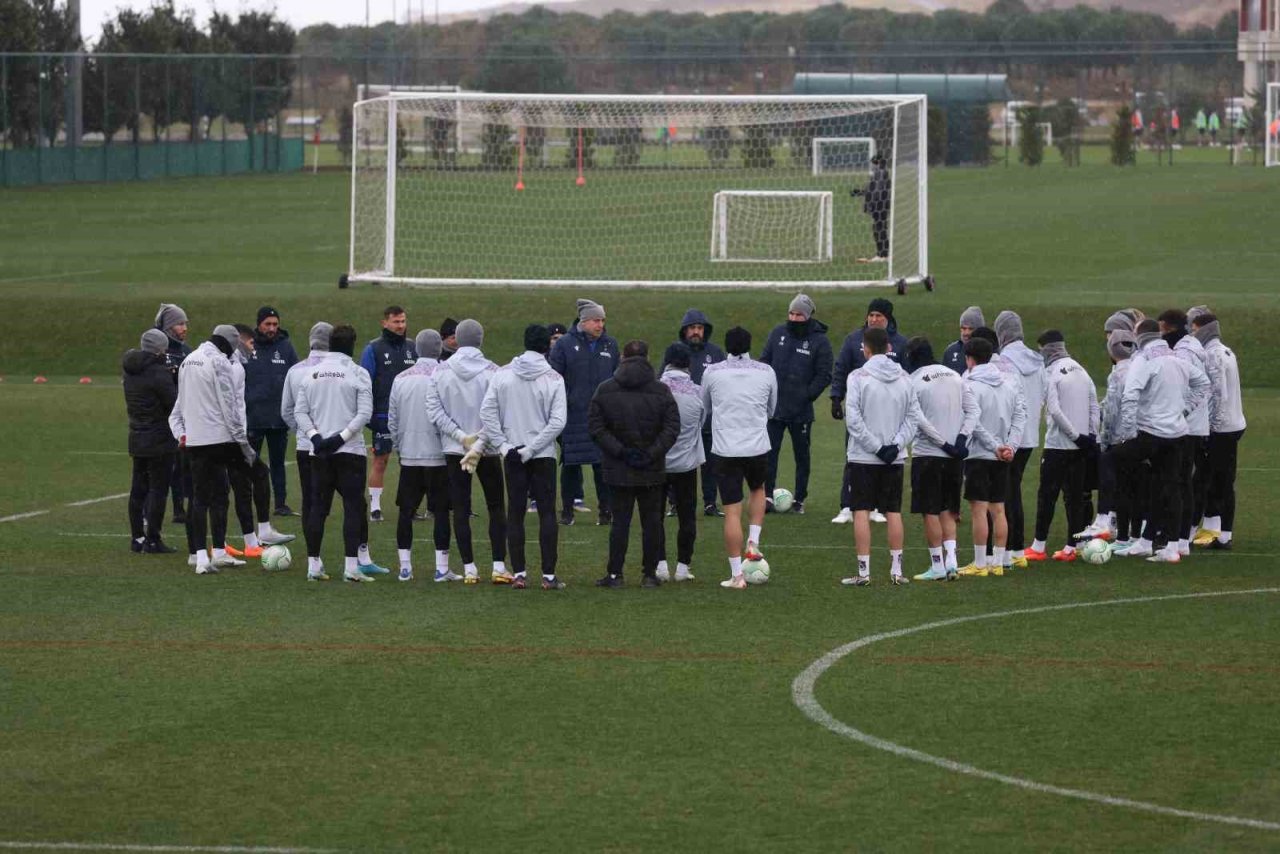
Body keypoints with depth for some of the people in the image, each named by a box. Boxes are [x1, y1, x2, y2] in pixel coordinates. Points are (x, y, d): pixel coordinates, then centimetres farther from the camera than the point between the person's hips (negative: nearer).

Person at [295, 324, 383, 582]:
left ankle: (313, 565, 6)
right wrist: (341, 437, -13)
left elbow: (299, 411, 3)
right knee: (353, 506, -1)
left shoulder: (312, 374, 8)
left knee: (318, 507, 8)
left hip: (319, 453, 4)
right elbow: (364, 413, -12)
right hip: (350, 452, -4)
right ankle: (352, 565, -8)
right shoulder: (357, 374, -4)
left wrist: (315, 436, -4)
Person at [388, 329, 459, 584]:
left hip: (409, 455, 4)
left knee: (406, 510, 9)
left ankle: (405, 566, 9)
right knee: (441, 511, 1)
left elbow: (392, 419, 7)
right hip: (438, 455, -3)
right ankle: (442, 568, -1)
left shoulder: (401, 379, 3)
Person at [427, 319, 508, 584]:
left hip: (454, 450, 1)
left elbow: (434, 410, -7)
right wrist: (479, 444, -13)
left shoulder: (441, 372, -3)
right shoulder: (492, 372, -9)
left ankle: (469, 569, 3)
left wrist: (461, 436, -9)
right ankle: (498, 567, 3)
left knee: (461, 509, 6)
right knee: (496, 507, 9)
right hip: (488, 450, -1)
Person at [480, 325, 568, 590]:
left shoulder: (503, 374, -2)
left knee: (515, 513, 8)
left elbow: (487, 412, -6)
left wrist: (503, 445, -5)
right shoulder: (553, 379, -8)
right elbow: (557, 422, -14)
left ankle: (518, 573, 6)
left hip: (512, 456, 2)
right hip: (544, 456, -2)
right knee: (547, 513, 3)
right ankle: (549, 575, -1)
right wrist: (532, 448, -11)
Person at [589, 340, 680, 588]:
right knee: (651, 521, 7)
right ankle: (649, 574, 8)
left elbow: (595, 427, -6)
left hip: (618, 471, 0)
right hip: (653, 471, 0)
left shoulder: (605, 390, 0)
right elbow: (672, 428, -8)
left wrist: (620, 451, -8)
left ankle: (614, 574, 3)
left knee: (620, 521, 4)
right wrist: (653, 453, -9)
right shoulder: (661, 391, -1)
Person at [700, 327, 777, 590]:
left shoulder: (712, 372, -2)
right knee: (758, 489, 31)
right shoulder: (766, 372, 1)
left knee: (732, 511, 0)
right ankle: (753, 543, 17)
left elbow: (705, 408, 14)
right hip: (758, 447, 2)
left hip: (726, 450, -2)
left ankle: (737, 575, 0)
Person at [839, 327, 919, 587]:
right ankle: (896, 570, 11)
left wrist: (877, 447, -10)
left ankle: (863, 571, -2)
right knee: (894, 512, 10)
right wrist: (895, 445, -4)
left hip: (863, 458, -4)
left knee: (861, 512, 0)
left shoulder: (858, 377, -9)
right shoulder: (904, 378, 4)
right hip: (895, 459, 4)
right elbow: (912, 416, 2)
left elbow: (853, 419, -14)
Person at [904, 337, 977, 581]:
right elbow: (973, 410, 2)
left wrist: (943, 443, -13)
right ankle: (951, 558, 2)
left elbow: (918, 420, -17)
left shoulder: (913, 382, -7)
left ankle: (937, 565, 4)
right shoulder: (954, 376, 8)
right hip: (955, 455, 5)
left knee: (931, 512, 3)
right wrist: (962, 438, -5)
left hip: (928, 454, -5)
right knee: (948, 510, 15)